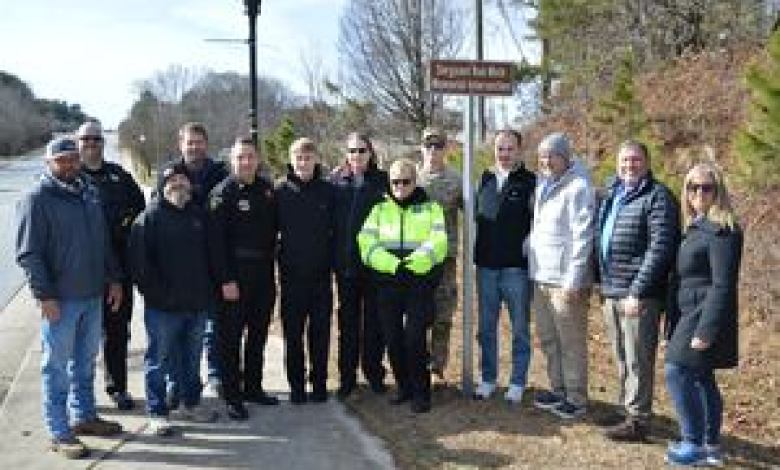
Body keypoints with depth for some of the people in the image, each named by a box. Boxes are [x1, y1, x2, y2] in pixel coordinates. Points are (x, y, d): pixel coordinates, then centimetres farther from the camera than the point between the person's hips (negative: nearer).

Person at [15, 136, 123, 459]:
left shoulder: (89, 193, 11)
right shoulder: (37, 199, -10)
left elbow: (103, 241, 18)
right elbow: (28, 254, -13)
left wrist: (113, 279, 13)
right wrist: (45, 296, -17)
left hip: (93, 296, 7)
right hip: (59, 300, -7)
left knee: (85, 361, 18)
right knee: (57, 366, 3)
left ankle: (84, 416, 32)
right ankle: (60, 434, 11)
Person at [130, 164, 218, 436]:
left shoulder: (198, 215, 11)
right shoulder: (150, 217, -7)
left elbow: (209, 253, 16)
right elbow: (140, 261, -11)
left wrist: (208, 291, 7)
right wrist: (156, 294, -15)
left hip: (197, 304, 6)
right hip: (163, 307, -5)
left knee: (192, 358, 17)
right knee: (159, 360, 3)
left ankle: (191, 403, 31)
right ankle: (157, 414, 13)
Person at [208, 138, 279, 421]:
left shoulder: (267, 190, 8)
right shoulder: (223, 193, -9)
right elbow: (216, 240, -14)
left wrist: (271, 267, 9)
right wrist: (226, 280, -18)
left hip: (264, 273, 6)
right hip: (235, 276, -6)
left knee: (258, 334, 14)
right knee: (231, 336, 1)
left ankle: (253, 387, 27)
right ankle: (232, 395, 8)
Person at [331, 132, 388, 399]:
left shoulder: (383, 181, 2)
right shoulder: (336, 182, 6)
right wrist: (332, 257, 0)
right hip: (345, 263, 1)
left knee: (374, 320, 6)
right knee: (348, 320, 7)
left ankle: (374, 373, 18)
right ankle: (347, 377, 15)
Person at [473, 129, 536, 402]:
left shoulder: (530, 182, -5)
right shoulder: (485, 180, 10)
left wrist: (528, 246, -14)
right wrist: (477, 252, 11)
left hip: (517, 267, -4)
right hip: (486, 266, 5)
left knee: (520, 328, 7)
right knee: (486, 327, 12)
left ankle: (518, 382, 17)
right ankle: (488, 379, 24)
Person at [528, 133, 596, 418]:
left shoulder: (578, 187, -12)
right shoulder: (542, 186, 14)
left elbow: (582, 236, -17)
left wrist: (573, 280, -20)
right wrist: (531, 265, 16)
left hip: (565, 280, -8)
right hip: (541, 277, 9)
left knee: (571, 342, 1)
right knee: (548, 340, 17)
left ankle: (576, 397, 12)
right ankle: (558, 389, 30)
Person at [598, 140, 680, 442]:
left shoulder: (657, 196, -10)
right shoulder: (612, 195, 15)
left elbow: (660, 248, -17)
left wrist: (638, 292, -21)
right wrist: (602, 281, 16)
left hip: (638, 294, -8)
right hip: (610, 292, 8)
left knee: (638, 360, 0)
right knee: (621, 359, 17)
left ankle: (638, 420, 10)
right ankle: (626, 410, 30)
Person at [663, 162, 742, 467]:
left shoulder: (721, 230, -15)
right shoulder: (696, 227, 13)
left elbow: (722, 286, -19)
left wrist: (705, 330, -22)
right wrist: (674, 325, 16)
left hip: (705, 316, -9)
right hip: (690, 314, 9)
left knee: (677, 372, -9)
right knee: (701, 378, 13)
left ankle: (695, 444, 1)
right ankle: (711, 446, 23)